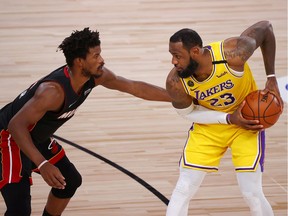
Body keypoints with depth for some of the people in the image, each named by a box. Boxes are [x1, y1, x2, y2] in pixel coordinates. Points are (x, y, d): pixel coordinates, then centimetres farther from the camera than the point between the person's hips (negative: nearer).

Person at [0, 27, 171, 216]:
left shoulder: (95, 76, -10)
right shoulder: (54, 90, -36)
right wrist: (42, 164, -50)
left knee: (70, 180, 23)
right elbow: (16, 125, -40)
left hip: (37, 138, 10)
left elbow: (136, 87, 4)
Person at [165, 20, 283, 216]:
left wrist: (272, 79, -17)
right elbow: (187, 112, -8)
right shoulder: (176, 83, -28)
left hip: (248, 119, -1)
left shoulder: (233, 53, -34)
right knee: (183, 190, -5)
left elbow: (266, 28, -16)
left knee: (252, 194, -6)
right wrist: (229, 118, -21)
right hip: (208, 124, 1)